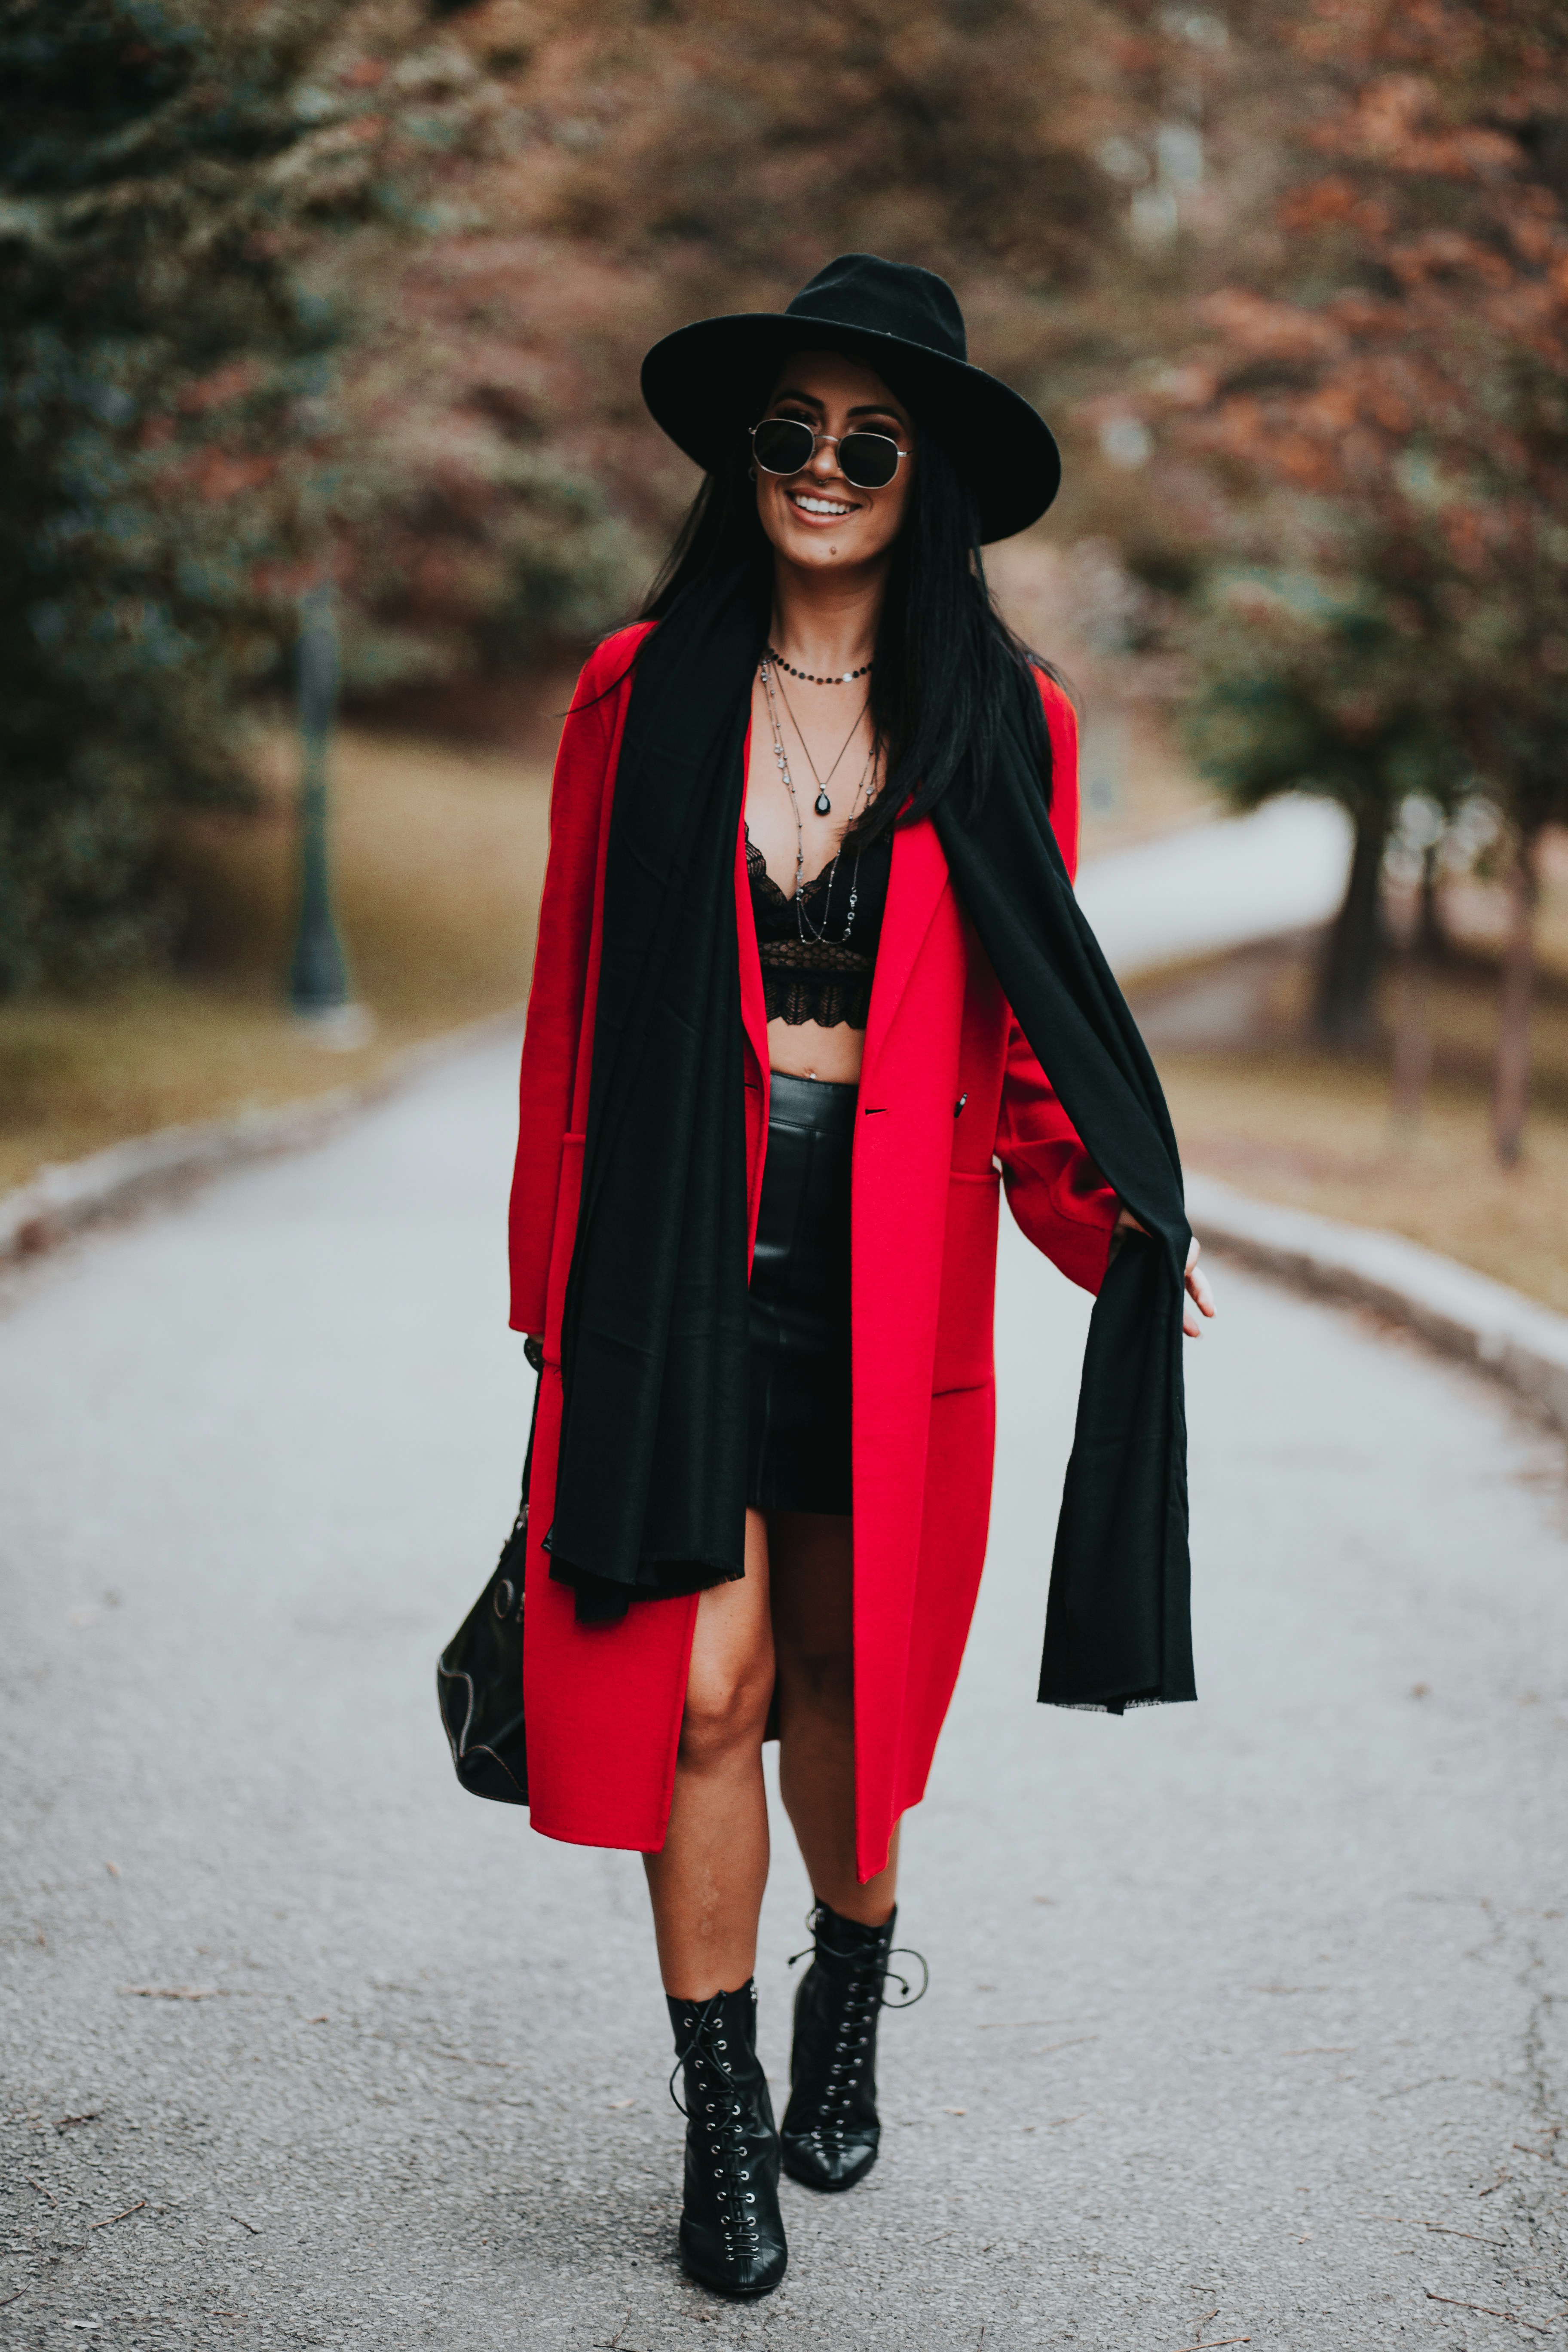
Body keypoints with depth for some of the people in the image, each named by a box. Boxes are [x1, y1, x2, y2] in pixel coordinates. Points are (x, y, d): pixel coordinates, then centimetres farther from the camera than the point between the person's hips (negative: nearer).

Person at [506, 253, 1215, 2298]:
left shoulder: (1001, 727, 3)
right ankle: (723, 2109, 13)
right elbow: (572, 1010, 5)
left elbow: (1025, 1025, 6)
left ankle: (849, 2004, 39)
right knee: (704, 1684, -4)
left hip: (893, 1260, 1)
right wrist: (555, 1280, 4)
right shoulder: (642, 692, 2)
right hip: (683, 1246, -1)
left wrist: (1104, 1206, -11)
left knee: (852, 1662, 12)